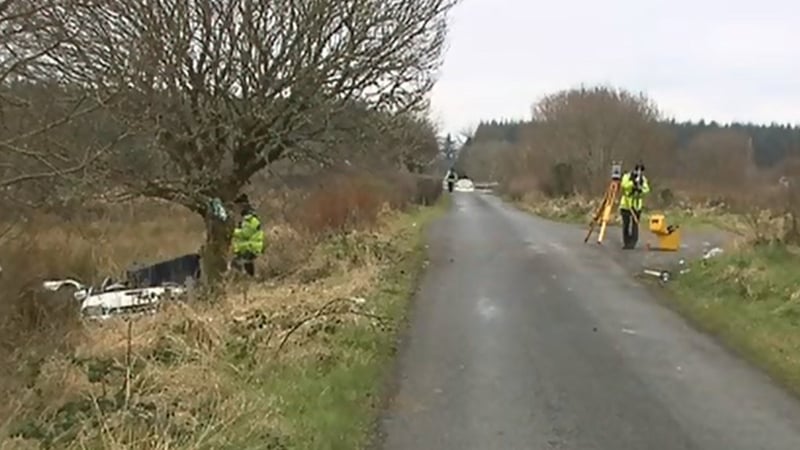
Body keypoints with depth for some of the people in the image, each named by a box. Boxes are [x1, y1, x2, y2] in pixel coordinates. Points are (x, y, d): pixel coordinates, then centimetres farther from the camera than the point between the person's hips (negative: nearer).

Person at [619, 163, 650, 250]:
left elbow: (647, 190, -6)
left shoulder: (643, 179, 6)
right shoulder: (627, 176, -2)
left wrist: (641, 189, -26)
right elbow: (624, 185, -20)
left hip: (637, 206, 1)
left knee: (635, 224, -7)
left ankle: (633, 243, -5)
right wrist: (633, 182, -33)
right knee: (626, 224, 4)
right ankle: (626, 242, 13)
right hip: (626, 204, -1)